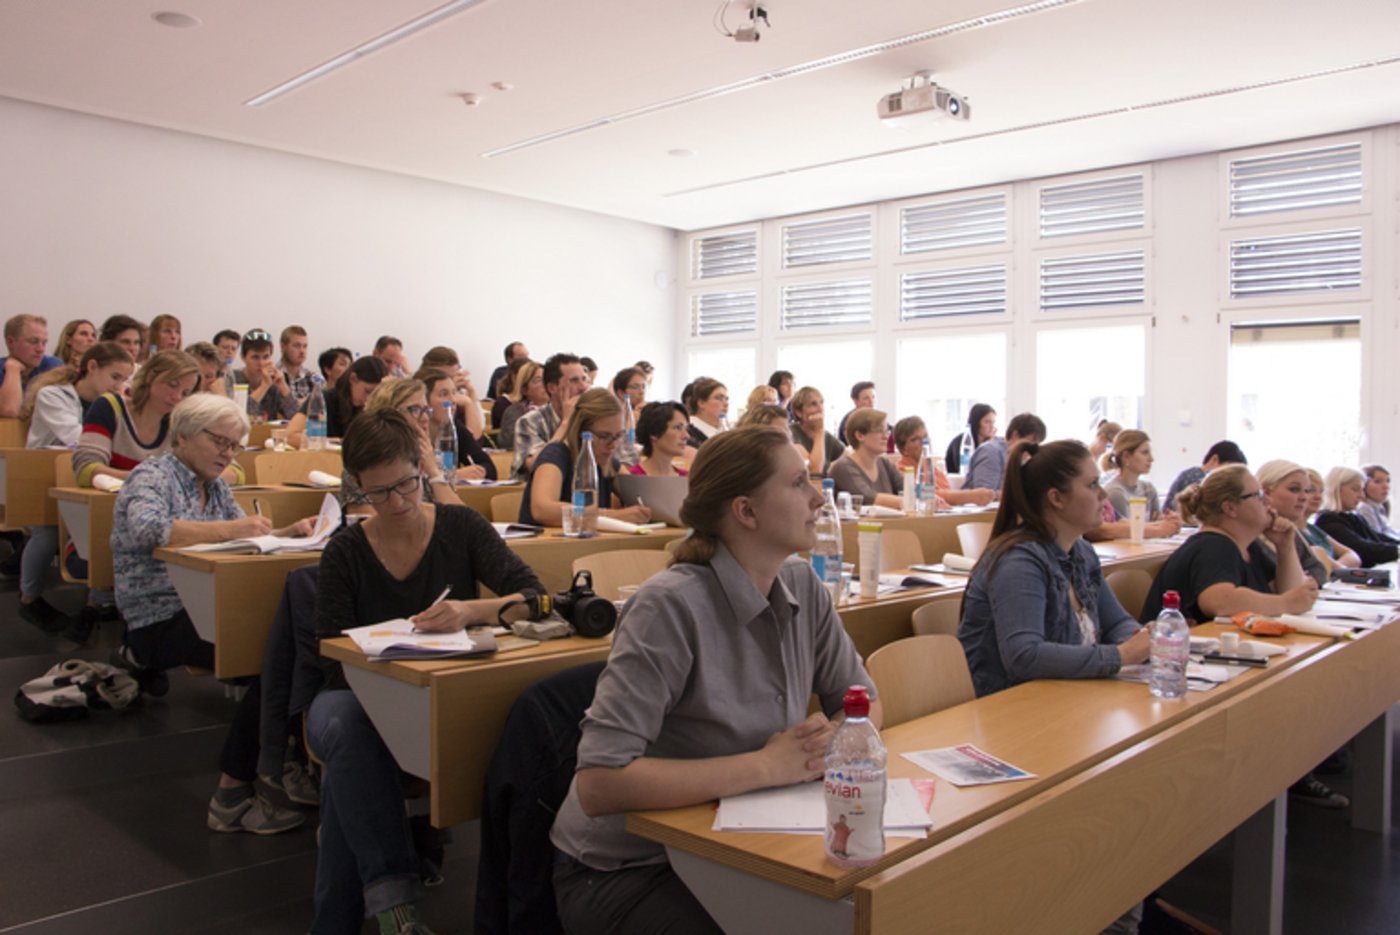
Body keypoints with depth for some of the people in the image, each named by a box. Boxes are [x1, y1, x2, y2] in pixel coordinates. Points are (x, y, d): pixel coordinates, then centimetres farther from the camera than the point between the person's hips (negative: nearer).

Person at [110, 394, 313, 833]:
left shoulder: (215, 486, 20)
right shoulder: (152, 476, -4)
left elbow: (246, 540, 16)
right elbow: (148, 529, -25)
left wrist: (288, 532, -4)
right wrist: (225, 529, -33)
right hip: (161, 621, -7)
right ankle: (233, 794, -24)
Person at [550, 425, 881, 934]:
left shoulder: (802, 586, -2)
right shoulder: (672, 605, -25)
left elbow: (864, 701, 9)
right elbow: (598, 784, -29)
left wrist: (834, 740, -15)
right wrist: (765, 767, -26)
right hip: (624, 869, -6)